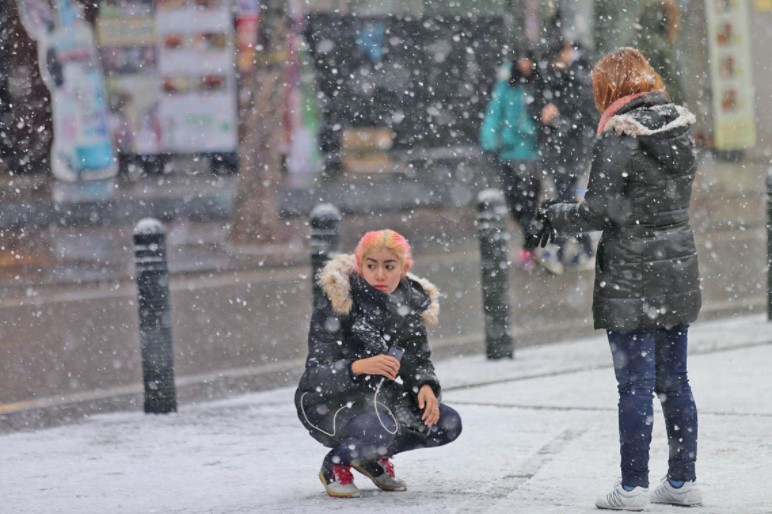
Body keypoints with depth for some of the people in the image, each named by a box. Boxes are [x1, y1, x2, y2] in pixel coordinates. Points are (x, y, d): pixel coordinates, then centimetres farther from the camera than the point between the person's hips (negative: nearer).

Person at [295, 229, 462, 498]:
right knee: (377, 429, -36)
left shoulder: (411, 300, -4)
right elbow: (317, 374, -25)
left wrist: (426, 386, -21)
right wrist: (360, 367, -45)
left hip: (381, 398, 6)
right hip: (328, 402, -6)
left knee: (448, 424, -11)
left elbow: (420, 361, 3)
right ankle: (335, 464, -2)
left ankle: (374, 456, 12)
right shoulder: (336, 302, -21)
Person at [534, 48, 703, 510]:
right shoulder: (680, 125, 7)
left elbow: (601, 210, -16)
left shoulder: (620, 133, -14)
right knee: (674, 380, 13)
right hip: (678, 271, 7)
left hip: (632, 277, -7)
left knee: (635, 383, -3)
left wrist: (556, 217, 1)